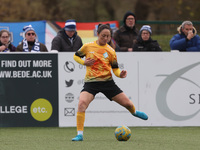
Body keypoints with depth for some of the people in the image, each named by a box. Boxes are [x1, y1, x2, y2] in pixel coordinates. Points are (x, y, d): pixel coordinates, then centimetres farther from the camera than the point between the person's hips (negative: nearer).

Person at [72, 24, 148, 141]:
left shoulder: (110, 51, 3)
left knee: (127, 103, 4)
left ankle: (134, 112, 45)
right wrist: (84, 62, -5)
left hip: (107, 82, 2)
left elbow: (115, 69, 6)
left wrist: (120, 74, -16)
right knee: (82, 103, -29)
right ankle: (80, 134, -22)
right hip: (91, 82, -2)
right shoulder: (88, 47, 1)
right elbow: (76, 56, 15)